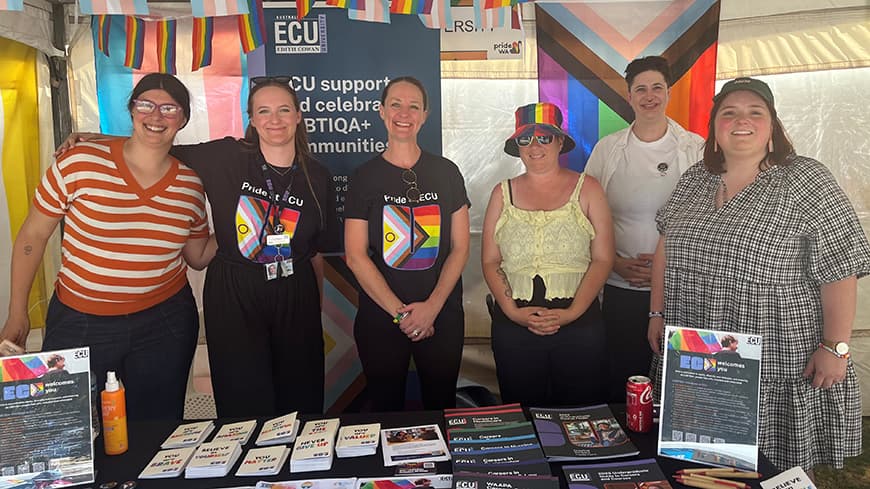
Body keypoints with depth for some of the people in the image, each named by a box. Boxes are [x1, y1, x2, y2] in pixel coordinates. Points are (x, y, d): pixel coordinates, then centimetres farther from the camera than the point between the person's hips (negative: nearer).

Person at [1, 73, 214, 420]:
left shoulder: (190, 184, -1)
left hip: (164, 324, 2)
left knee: (158, 427, 14)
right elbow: (32, 236, -1)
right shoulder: (79, 163, -10)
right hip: (80, 325, -1)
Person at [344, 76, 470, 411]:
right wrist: (400, 312, -11)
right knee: (386, 411, 12)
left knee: (441, 407, 14)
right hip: (380, 317, -1)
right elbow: (356, 256, -6)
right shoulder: (364, 177, -1)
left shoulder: (446, 173, 3)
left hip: (442, 316, 1)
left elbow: (460, 248, 1)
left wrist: (432, 306, -11)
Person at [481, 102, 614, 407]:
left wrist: (572, 313, -12)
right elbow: (490, 262, 5)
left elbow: (603, 259, -2)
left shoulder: (586, 189, 3)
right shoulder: (503, 193, 8)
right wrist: (513, 312, -9)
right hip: (513, 325, 1)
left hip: (579, 324, -1)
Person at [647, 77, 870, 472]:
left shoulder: (806, 180, -7)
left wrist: (834, 347, -14)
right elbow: (667, 247, 13)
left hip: (780, 363, -4)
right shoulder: (694, 180, 7)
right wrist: (657, 313, 8)